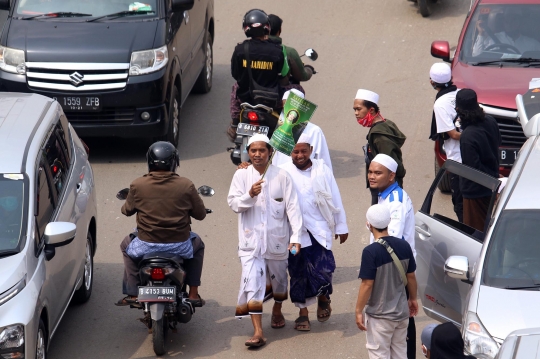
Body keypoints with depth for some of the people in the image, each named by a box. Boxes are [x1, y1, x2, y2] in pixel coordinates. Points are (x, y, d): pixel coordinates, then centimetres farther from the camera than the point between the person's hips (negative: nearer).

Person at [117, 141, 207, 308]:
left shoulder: (137, 185, -8)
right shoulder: (186, 185, -9)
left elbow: (127, 211, 8)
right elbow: (200, 214, 1)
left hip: (146, 245, 0)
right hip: (179, 246, 0)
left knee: (127, 245, 33)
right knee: (197, 244, 34)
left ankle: (132, 294, 28)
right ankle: (193, 294, 30)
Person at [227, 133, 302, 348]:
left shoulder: (281, 176, -5)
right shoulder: (241, 175, -1)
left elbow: (292, 207, -7)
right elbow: (233, 203, -7)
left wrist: (296, 236, -14)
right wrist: (250, 195, -26)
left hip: (276, 238, 0)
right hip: (251, 239, 0)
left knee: (278, 278, 19)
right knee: (252, 283, -9)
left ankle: (277, 311, 48)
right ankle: (258, 332, -9)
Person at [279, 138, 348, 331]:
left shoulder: (322, 170, 3)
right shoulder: (284, 172, -2)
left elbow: (335, 199, 8)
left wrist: (341, 226, 10)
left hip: (320, 230, 0)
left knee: (323, 268, -10)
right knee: (298, 273, 6)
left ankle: (323, 298, 23)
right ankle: (303, 313, 21)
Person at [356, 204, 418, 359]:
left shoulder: (370, 252, -21)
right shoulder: (404, 246, -5)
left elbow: (367, 285, -19)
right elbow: (411, 277, 5)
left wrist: (359, 311, -9)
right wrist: (413, 299, 21)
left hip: (379, 315, -6)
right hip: (401, 312, 6)